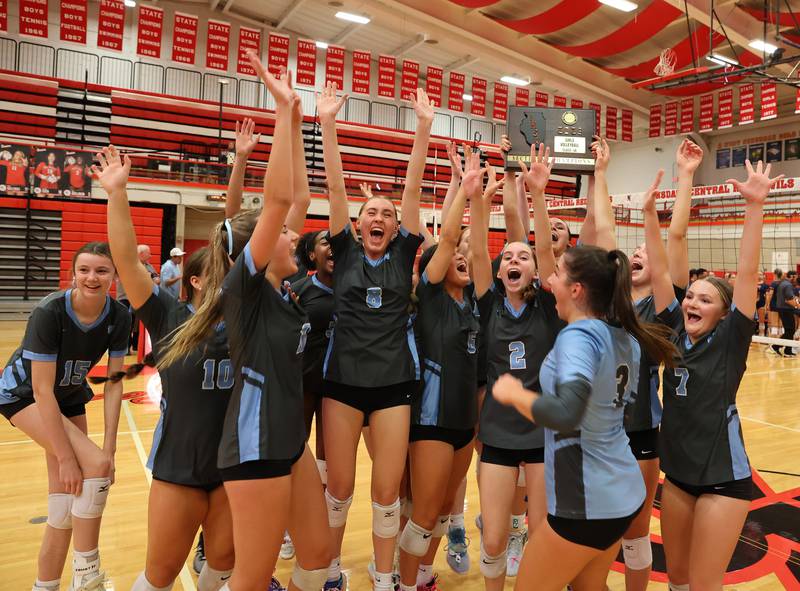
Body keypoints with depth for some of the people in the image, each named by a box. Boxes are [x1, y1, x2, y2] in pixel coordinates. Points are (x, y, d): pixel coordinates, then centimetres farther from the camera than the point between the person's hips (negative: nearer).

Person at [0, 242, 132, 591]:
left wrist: (109, 447, -16)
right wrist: (66, 456, -27)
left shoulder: (119, 318, -17)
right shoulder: (48, 313, -30)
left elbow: (113, 383, -12)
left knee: (66, 504, 4)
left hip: (70, 398, 5)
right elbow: (42, 391, -28)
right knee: (95, 465, -24)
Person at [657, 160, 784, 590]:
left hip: (724, 477, -4)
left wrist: (754, 205, -26)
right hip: (678, 474, 5)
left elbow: (747, 272, -19)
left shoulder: (730, 341, -10)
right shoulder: (674, 333, -1)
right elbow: (659, 272, -6)